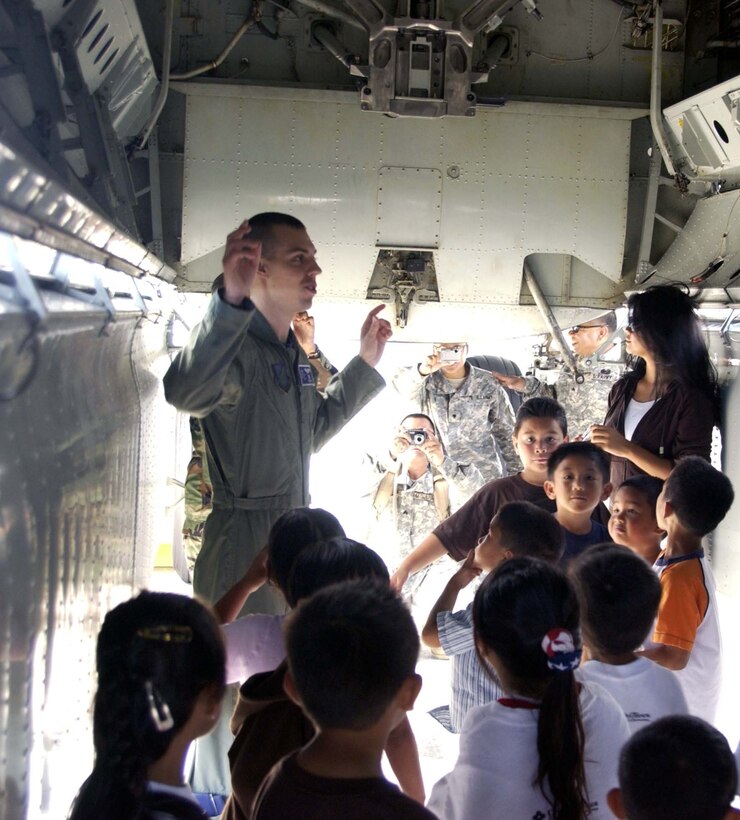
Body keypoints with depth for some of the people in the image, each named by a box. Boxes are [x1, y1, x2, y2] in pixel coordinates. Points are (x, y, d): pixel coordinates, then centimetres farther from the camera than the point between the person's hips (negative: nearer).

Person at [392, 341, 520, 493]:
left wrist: (516, 477, 7)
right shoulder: (425, 384, -2)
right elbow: (400, 382, -24)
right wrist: (421, 371, -45)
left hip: (485, 479, 0)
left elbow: (506, 433, 7)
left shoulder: (488, 384, 1)